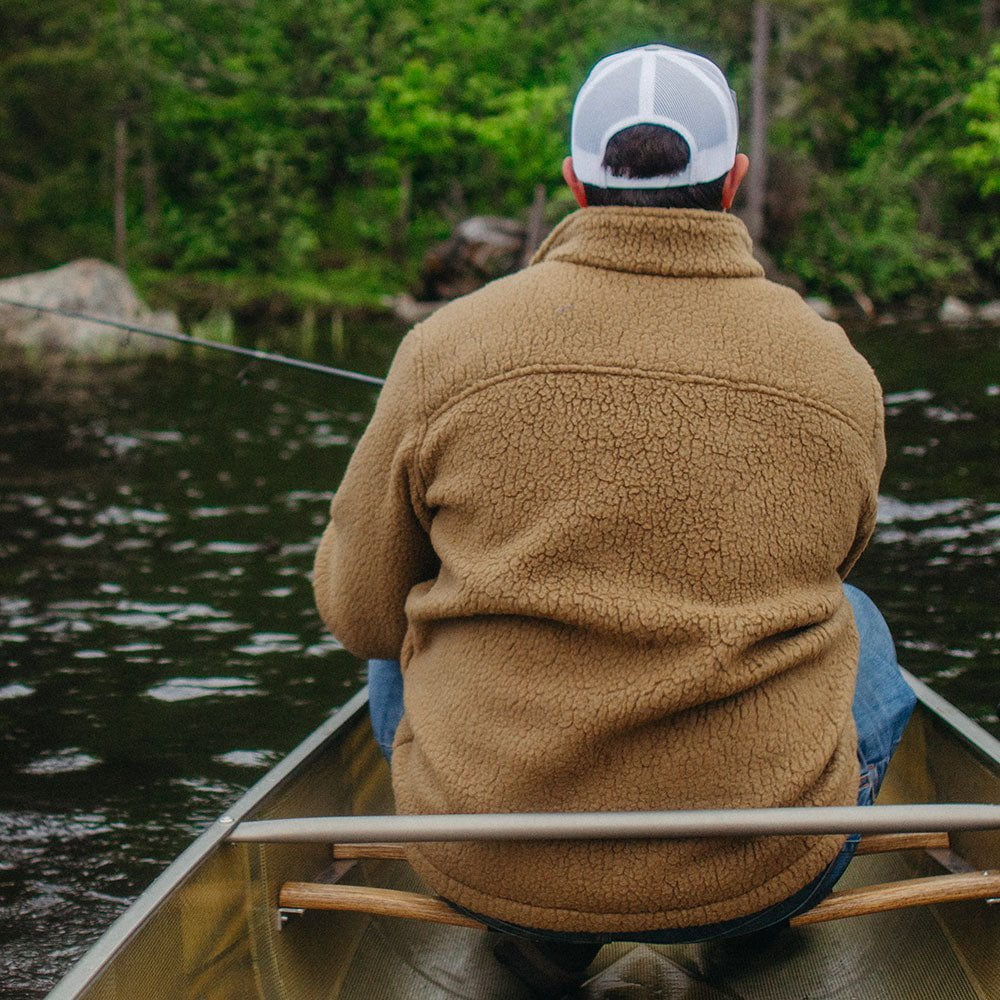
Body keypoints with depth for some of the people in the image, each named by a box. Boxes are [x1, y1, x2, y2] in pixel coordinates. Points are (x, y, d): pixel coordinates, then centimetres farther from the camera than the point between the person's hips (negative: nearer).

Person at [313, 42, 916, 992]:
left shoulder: (448, 346, -8)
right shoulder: (838, 373, -4)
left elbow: (358, 609, 2)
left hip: (486, 870, 0)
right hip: (761, 873, 1)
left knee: (399, 650, 32)